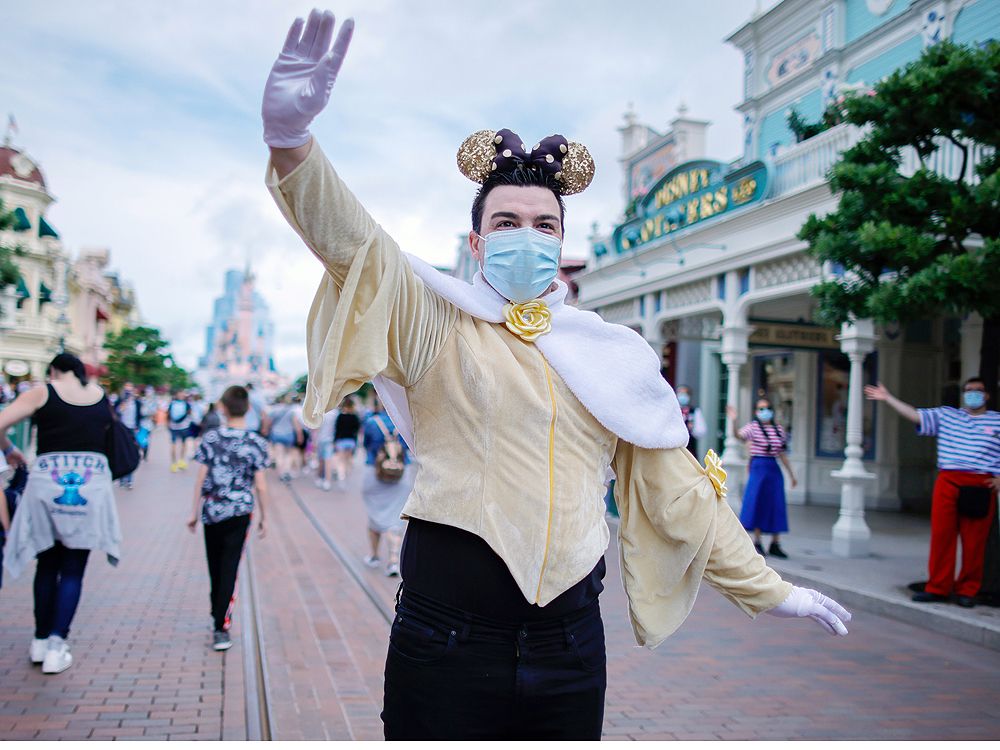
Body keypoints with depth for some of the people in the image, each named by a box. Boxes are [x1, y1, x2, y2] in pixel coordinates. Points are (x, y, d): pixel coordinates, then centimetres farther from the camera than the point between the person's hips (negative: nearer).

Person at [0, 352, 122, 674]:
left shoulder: (42, 393, 1)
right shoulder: (103, 397, 9)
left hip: (47, 484, -1)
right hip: (92, 486, 1)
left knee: (47, 566, 17)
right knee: (73, 571, 7)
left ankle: (41, 640, 24)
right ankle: (56, 646, 0)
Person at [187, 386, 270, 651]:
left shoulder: (210, 438, -4)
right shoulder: (256, 443, -7)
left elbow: (201, 479, -3)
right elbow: (260, 486, -7)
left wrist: (194, 512, 6)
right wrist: (263, 517, 4)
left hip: (212, 511, 2)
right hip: (240, 512, -2)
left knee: (215, 567, 17)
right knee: (230, 569, 2)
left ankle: (217, 616, 33)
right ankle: (221, 629, -3)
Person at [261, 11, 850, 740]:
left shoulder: (612, 355, 9)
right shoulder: (439, 324, 0)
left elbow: (676, 489, 14)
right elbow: (353, 242, -18)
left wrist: (768, 589, 15)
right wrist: (290, 136, -36)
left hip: (569, 644, 3)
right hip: (446, 643, -3)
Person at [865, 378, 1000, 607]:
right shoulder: (945, 415, 15)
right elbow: (915, 415, 10)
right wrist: (887, 398, 5)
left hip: (981, 485, -2)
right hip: (947, 482, 2)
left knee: (974, 541, 0)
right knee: (941, 536, 1)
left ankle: (967, 590, 11)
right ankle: (938, 588, 9)